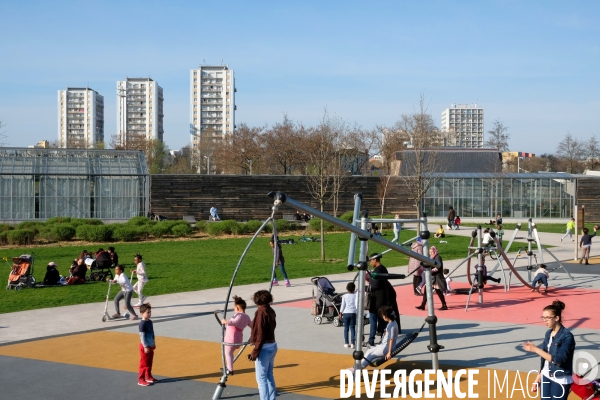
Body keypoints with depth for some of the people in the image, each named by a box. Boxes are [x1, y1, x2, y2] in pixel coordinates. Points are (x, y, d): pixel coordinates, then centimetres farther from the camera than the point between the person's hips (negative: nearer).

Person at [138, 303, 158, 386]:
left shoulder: (150, 322, 7)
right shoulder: (142, 324, -19)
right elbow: (142, 336, -19)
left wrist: (154, 344, 19)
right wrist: (145, 347, -20)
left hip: (151, 346, 8)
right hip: (145, 346, -8)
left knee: (149, 362, 17)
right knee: (144, 363, -3)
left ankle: (148, 377, 29)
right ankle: (141, 379, 3)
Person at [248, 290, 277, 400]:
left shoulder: (261, 312, -16)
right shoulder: (271, 311, 6)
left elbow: (260, 334, -19)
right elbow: (269, 328, 10)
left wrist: (255, 352, -16)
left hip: (264, 348, -9)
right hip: (272, 346, 9)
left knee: (261, 378, -1)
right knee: (269, 375, 18)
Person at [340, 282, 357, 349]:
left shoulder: (344, 296, -1)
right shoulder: (356, 296, -2)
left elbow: (343, 305, 1)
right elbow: (356, 305, -3)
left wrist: (341, 313, 10)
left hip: (346, 313, 0)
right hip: (353, 313, 0)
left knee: (346, 328, 7)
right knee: (352, 328, 3)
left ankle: (346, 343, 7)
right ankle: (352, 343, 0)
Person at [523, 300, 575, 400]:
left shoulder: (567, 336, -17)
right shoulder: (548, 333, 6)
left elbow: (558, 360, -25)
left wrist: (536, 349, -26)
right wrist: (539, 377, 14)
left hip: (561, 381, -7)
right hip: (546, 377, 7)